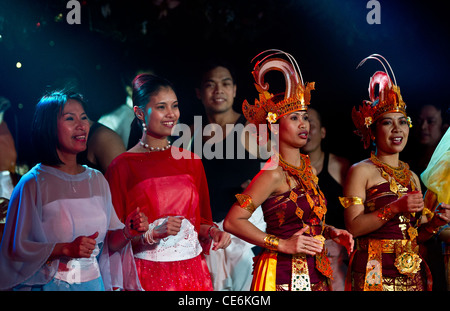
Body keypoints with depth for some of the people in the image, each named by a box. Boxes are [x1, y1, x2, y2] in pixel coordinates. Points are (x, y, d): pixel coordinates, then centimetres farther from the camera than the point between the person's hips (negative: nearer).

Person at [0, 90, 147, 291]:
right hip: (51, 285, -5)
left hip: (95, 283, 5)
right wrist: (65, 249, -23)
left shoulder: (97, 180, 2)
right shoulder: (33, 184, -14)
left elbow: (109, 242, 8)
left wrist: (127, 233, -11)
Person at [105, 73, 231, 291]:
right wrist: (153, 231, -19)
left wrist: (212, 231, -3)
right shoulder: (122, 166, -5)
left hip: (192, 271, 4)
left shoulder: (191, 161, 9)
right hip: (147, 272, -4)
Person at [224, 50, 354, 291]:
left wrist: (330, 232, 5)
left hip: (313, 275, 7)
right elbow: (233, 221, -19)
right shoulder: (274, 173, -14)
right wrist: (283, 244, -19)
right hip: (284, 275, -7)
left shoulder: (306, 165, 9)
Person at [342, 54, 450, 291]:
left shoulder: (412, 177, 15)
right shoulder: (361, 171, -3)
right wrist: (396, 208, -19)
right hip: (374, 274, -5)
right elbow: (354, 226, -13)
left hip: (412, 275, 6)